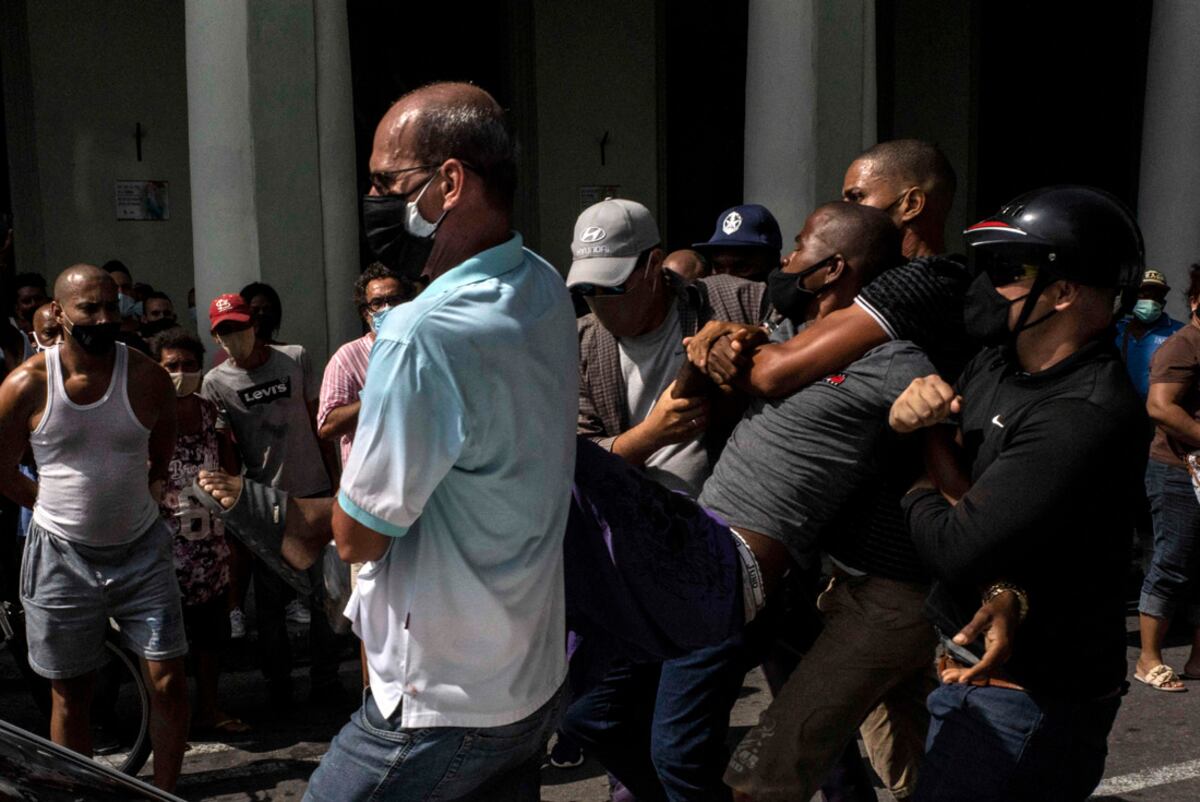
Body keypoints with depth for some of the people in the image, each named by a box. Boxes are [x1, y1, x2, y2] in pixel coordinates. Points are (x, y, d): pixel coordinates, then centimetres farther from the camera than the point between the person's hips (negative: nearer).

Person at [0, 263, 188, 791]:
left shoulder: (148, 378, -7)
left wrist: (137, 499, 2)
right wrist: (62, 506, 5)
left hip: (141, 550, 1)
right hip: (62, 555, -1)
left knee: (167, 682, 0)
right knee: (70, 696, 10)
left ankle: (164, 794, 18)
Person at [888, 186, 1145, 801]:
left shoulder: (1087, 416, -27)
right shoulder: (996, 364, 2)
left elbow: (958, 551, -29)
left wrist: (920, 493, -8)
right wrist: (917, 411, -15)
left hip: (1030, 698, -8)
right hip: (965, 663, 8)